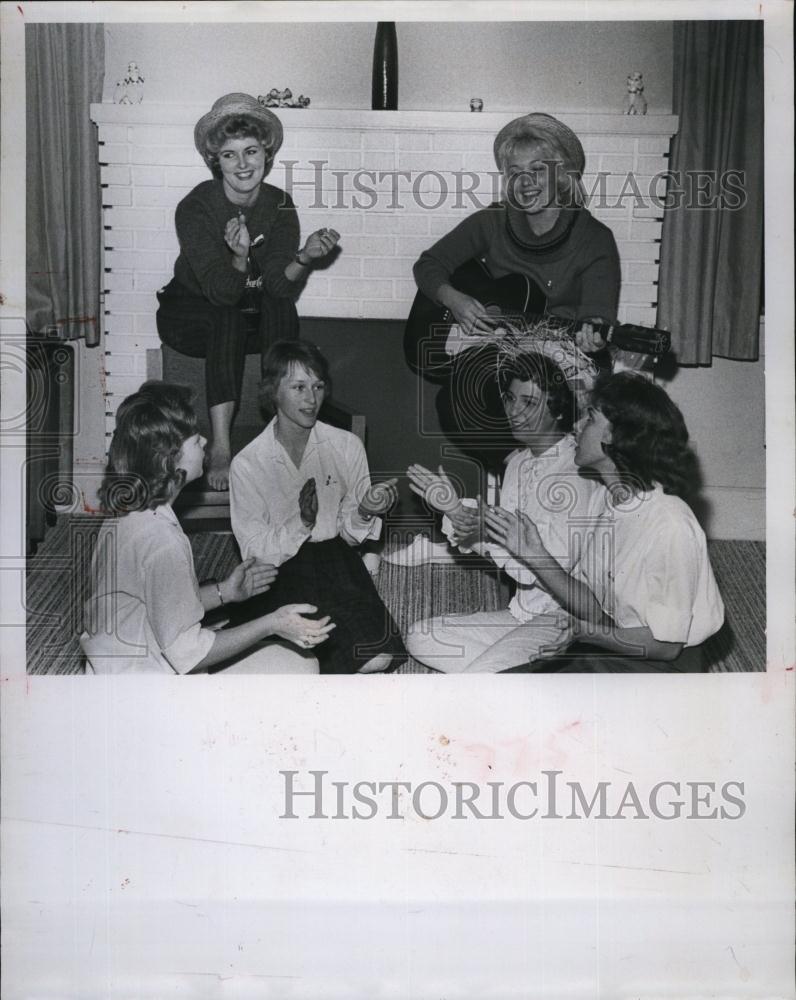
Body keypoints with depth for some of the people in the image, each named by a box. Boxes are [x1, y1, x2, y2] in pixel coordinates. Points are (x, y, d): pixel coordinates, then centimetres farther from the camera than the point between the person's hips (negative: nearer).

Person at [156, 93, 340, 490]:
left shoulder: (279, 205, -10)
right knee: (228, 318, -37)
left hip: (254, 319, 4)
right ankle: (220, 447, -43)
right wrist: (240, 258, -50)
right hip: (191, 313, -4)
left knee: (282, 305, -30)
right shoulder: (195, 208, -21)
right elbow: (220, 293, -30)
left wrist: (304, 257, -40)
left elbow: (281, 285, -20)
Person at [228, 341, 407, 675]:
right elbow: (254, 551, -5)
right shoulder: (247, 463, -4)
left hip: (335, 561, 3)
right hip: (278, 572, -3)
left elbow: (349, 533, 9)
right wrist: (300, 523, -22)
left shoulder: (346, 446, 3)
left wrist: (364, 513, -15)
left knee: (378, 654, -25)